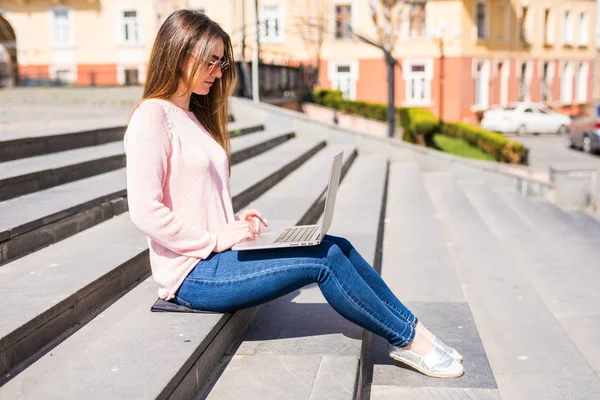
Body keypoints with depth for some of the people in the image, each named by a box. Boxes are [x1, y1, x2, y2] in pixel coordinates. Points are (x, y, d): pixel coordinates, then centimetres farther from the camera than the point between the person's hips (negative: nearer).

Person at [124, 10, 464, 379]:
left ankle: (411, 327, 6)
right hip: (193, 271, -8)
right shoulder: (152, 117, -13)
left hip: (218, 251, 8)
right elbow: (145, 212, -20)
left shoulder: (194, 115, 16)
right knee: (324, 261, -15)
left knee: (337, 247, -4)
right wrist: (214, 239, -17)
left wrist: (235, 221, 2)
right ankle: (408, 341, 1)